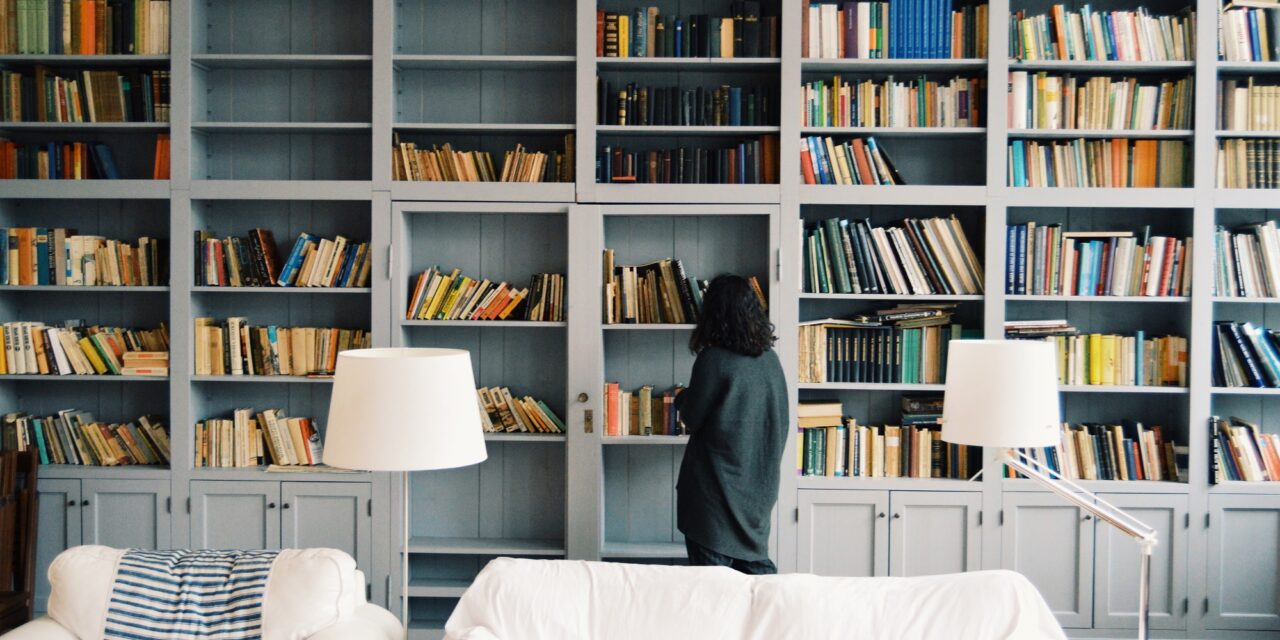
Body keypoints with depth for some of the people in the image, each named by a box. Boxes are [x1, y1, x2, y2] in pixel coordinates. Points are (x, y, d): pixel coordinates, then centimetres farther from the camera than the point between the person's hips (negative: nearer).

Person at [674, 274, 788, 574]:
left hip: (716, 485, -6)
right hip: (759, 486, 6)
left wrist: (682, 398, 12)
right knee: (757, 567, 15)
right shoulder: (770, 360, 3)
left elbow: (692, 418, -8)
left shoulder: (713, 360, -16)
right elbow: (781, 423, 11)